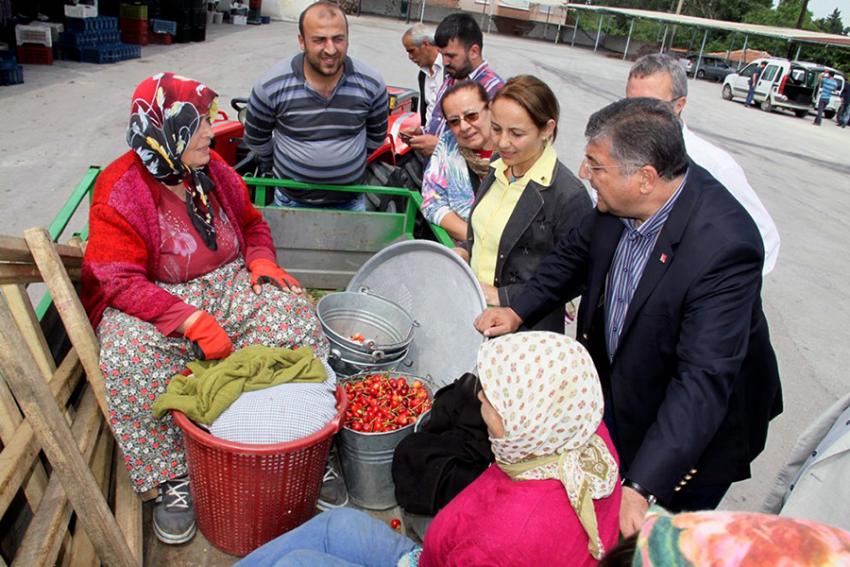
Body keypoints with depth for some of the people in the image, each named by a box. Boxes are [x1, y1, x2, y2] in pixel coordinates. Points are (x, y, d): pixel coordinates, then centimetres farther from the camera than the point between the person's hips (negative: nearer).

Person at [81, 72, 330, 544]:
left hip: (229, 284, 4)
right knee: (129, 360, -34)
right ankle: (171, 477, -15)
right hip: (153, 304, -4)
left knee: (293, 313, -21)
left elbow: (252, 222, 18)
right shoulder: (121, 191, -14)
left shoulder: (213, 170, 3)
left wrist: (261, 259, -5)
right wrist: (195, 322, -28)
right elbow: (120, 281, -19)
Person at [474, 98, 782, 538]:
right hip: (615, 387, 6)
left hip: (692, 431, -5)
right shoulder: (619, 203, -15)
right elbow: (577, 253, 6)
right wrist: (519, 310, -1)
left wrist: (642, 488, -40)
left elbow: (704, 381, -37)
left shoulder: (724, 245, -35)